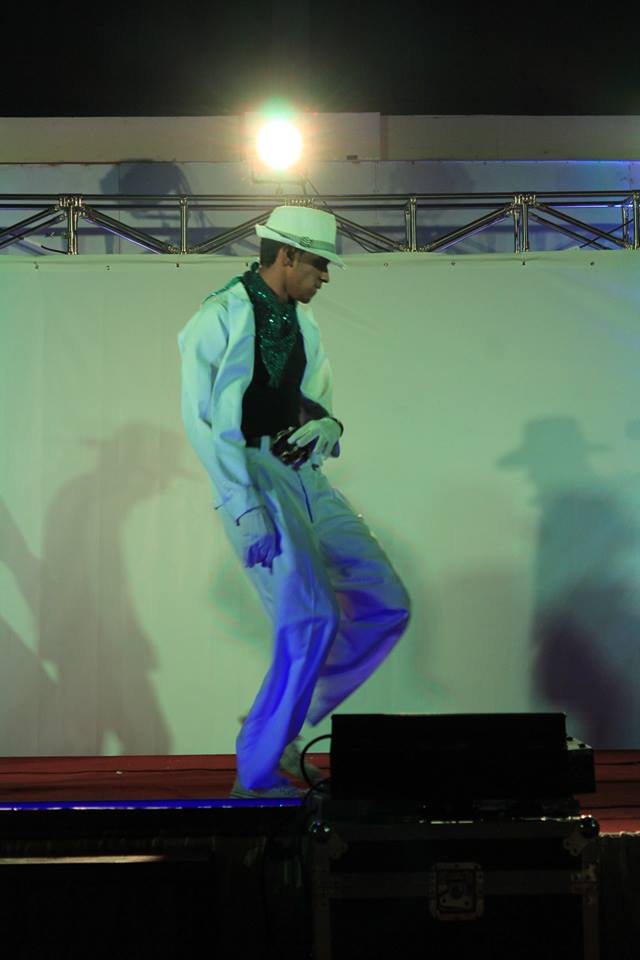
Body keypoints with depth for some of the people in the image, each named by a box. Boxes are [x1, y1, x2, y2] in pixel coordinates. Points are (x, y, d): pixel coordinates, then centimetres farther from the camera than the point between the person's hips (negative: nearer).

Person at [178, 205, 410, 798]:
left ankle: (278, 724, 13)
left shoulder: (303, 323, 18)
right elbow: (202, 420, -13)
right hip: (252, 476, -8)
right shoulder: (220, 317, -6)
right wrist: (248, 509, -21)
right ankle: (258, 771, -4)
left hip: (306, 477, 8)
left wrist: (326, 427, -1)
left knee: (386, 605, 3)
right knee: (312, 617, -18)